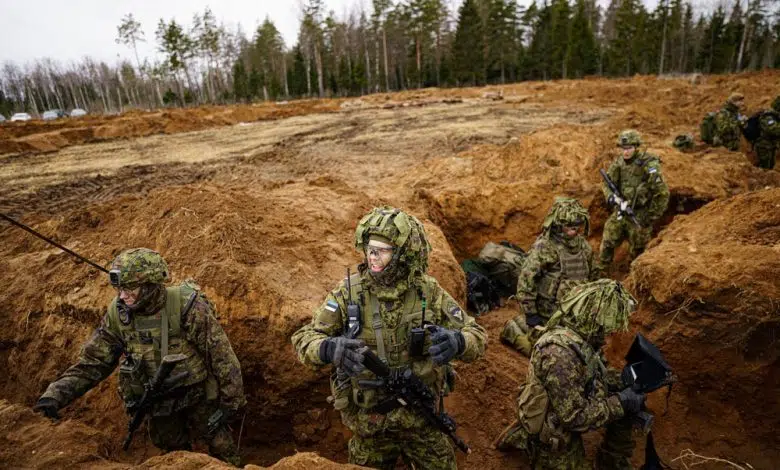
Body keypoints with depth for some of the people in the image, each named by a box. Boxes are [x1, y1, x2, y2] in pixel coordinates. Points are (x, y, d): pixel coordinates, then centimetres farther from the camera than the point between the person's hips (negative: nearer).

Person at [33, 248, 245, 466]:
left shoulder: (188, 308, -30)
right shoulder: (118, 314, -16)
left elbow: (222, 354, -22)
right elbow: (92, 361, -7)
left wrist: (232, 400, -15)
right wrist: (55, 394, -21)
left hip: (199, 393, -4)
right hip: (157, 399, 4)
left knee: (219, 443, 13)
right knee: (172, 447, 24)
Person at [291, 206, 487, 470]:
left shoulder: (428, 291, -14)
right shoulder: (348, 292, -16)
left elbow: (477, 336, -9)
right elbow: (303, 339, -13)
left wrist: (456, 342, -33)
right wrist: (329, 349, -37)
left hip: (421, 416, 1)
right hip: (368, 420, 0)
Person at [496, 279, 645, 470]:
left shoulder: (581, 335, -8)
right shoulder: (560, 353, -36)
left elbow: (596, 372, 10)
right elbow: (575, 417, -30)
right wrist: (620, 403, -22)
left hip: (566, 414, 8)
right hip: (555, 437, -8)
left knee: (625, 407, 4)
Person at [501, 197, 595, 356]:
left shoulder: (584, 246, -1)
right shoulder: (543, 247, -22)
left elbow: (589, 276, 13)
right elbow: (525, 280, -22)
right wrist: (530, 314, -19)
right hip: (547, 312, -6)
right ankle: (512, 329, 27)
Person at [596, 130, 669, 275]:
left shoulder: (649, 165, -20)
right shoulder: (619, 162, -3)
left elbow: (662, 194, -17)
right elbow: (606, 182, 7)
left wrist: (651, 217, -13)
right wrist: (612, 197, -13)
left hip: (639, 215, -5)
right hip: (620, 211, 5)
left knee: (637, 250, 10)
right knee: (607, 243, 8)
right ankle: (598, 274, 20)